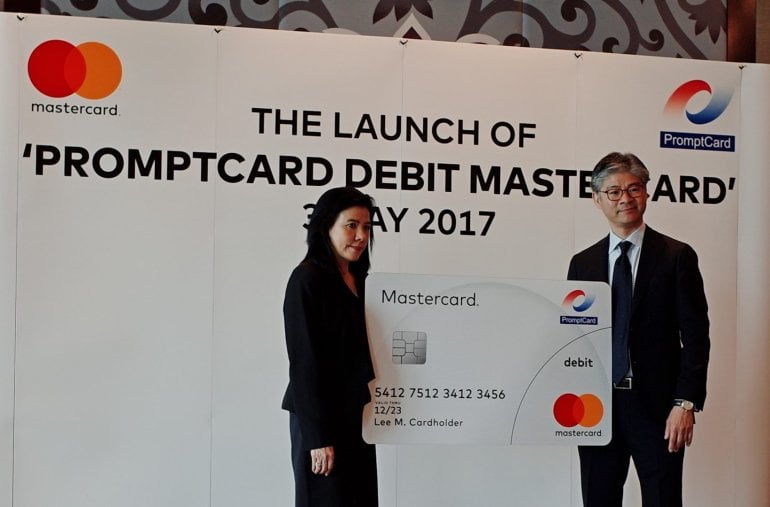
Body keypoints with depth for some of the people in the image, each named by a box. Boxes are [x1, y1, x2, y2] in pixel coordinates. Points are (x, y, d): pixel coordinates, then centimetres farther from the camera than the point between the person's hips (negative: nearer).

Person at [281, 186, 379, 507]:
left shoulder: (357, 280, 11)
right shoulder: (307, 279, -11)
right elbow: (304, 362, -15)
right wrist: (318, 438, -17)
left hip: (356, 417, 7)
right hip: (322, 420, -7)